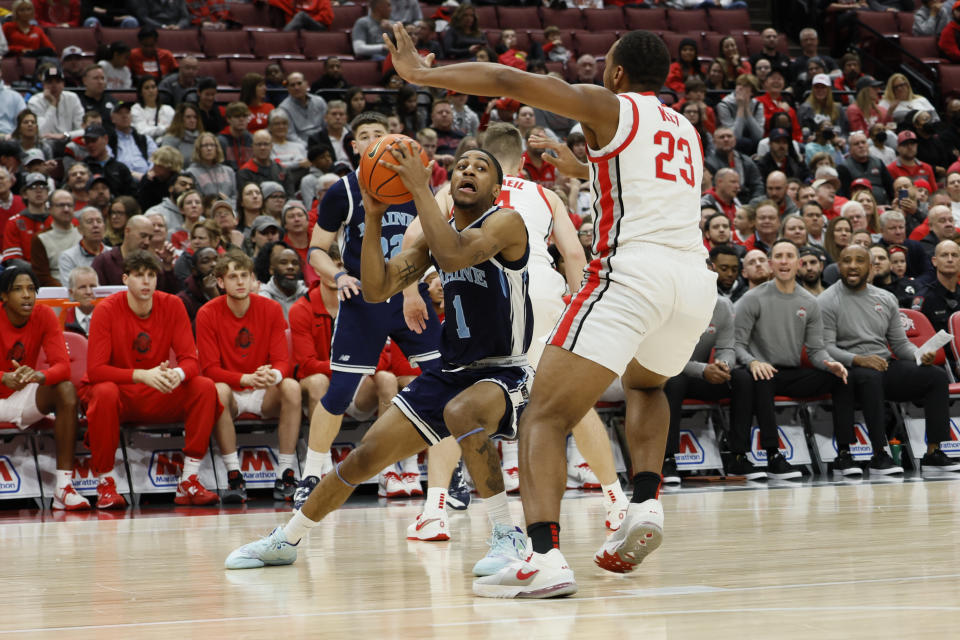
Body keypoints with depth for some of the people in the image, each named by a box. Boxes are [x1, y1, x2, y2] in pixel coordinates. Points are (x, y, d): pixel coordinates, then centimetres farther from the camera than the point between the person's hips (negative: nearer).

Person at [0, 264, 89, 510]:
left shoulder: (44, 315, -7)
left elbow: (63, 366, -17)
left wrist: (40, 375, -40)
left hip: (23, 397, 3)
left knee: (66, 390, -25)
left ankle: (64, 487, -28)